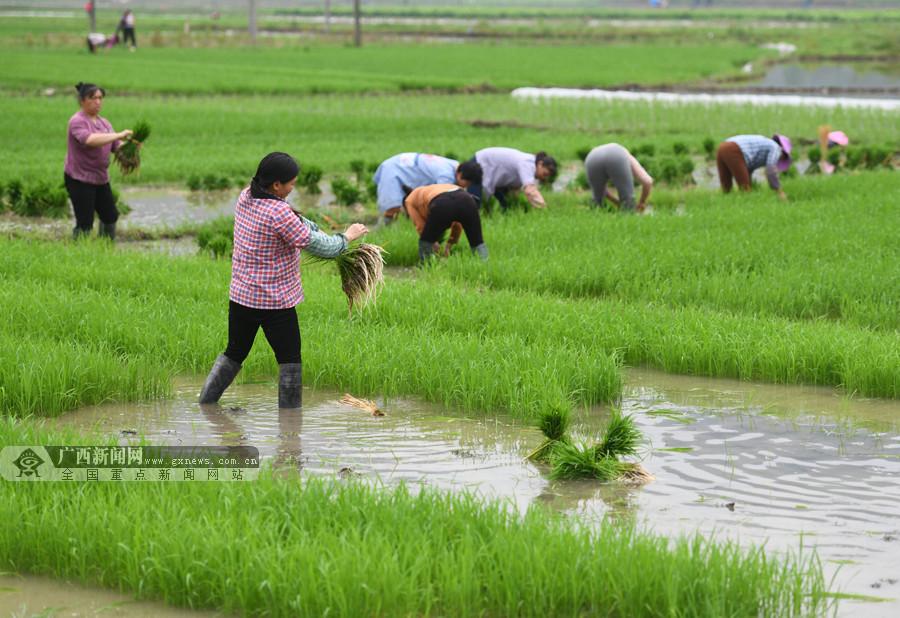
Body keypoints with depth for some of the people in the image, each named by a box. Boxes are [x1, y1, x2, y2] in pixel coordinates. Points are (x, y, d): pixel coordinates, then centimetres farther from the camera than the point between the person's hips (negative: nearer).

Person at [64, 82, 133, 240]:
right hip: (80, 179, -8)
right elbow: (89, 140, -32)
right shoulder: (77, 121, -13)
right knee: (85, 224, -10)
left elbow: (116, 147, 6)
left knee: (110, 216, 16)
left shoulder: (104, 123, 12)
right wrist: (119, 135, -32)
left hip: (101, 179, 8)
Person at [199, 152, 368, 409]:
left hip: (240, 296, 7)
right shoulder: (279, 213, -25)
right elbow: (316, 246, -17)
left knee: (234, 354, 20)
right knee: (289, 361, 7)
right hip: (276, 301, -7)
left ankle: (204, 406, 17)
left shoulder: (246, 197, 0)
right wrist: (346, 238, -2)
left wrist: (316, 228, 3)